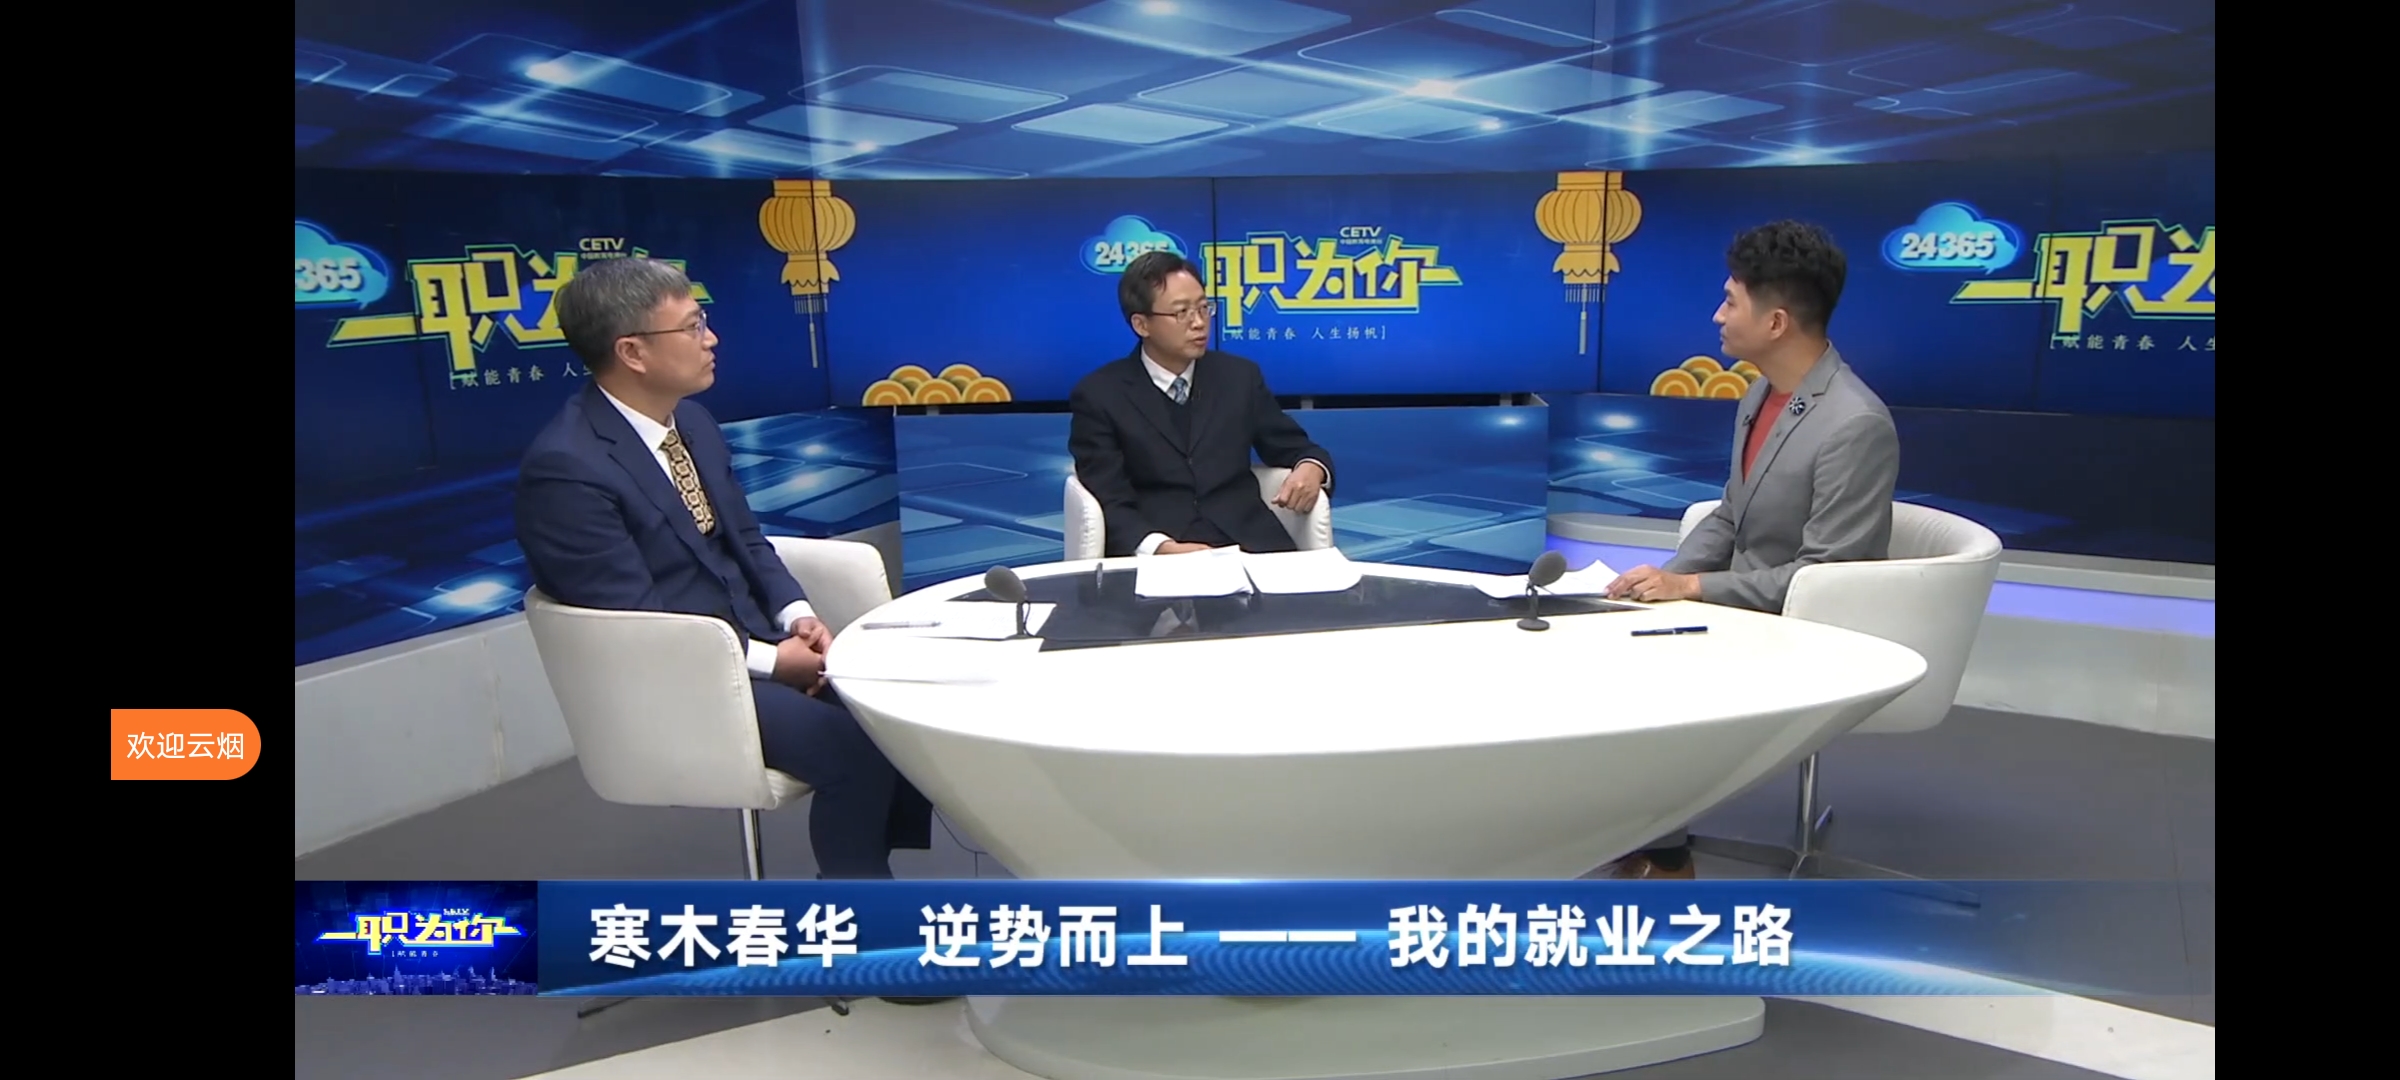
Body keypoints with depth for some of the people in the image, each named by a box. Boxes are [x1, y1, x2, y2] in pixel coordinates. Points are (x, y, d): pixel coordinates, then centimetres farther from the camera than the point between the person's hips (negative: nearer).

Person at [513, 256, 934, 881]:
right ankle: (858, 870, 0)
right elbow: (633, 619, -20)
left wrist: (797, 617, -4)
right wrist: (770, 659, -18)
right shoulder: (565, 466, -19)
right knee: (852, 746, -23)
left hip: (753, 638, 8)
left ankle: (889, 847, 12)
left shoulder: (692, 421, 6)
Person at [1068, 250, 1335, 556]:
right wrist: (1161, 548, -24)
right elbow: (1110, 505, -5)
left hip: (1250, 546, 3)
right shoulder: (1099, 396, 3)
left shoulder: (1239, 376, 14)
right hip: (1156, 559, -2)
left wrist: (1311, 469, -5)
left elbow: (1295, 449, 20)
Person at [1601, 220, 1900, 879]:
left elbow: (1823, 576, -23)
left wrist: (1691, 587, -21)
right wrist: (1664, 579, -5)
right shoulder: (1762, 393, 5)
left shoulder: (1856, 425, -23)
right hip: (1745, 610, 8)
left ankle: (1662, 859, 6)